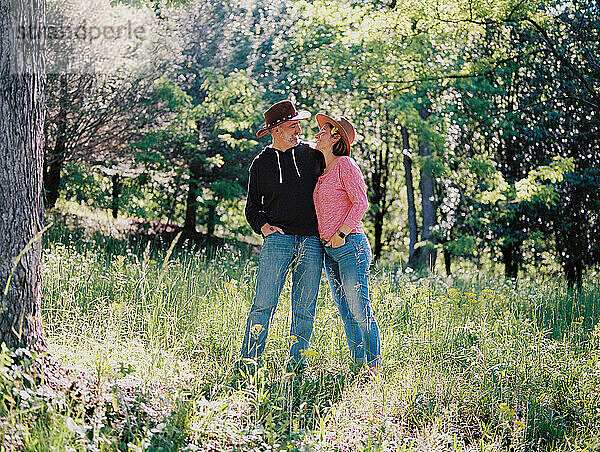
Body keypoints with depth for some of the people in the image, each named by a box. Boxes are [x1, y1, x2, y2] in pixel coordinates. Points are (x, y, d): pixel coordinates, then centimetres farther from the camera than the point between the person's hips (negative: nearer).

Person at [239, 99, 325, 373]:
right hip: (278, 239, -1)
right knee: (264, 304, -10)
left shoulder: (312, 155, 11)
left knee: (305, 309, 2)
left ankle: (296, 363, 10)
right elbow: (252, 207, 14)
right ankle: (249, 359, -6)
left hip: (312, 243, 1)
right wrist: (264, 226, -5)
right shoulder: (261, 164, 10)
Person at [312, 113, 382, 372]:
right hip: (330, 250, 8)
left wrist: (340, 234, -16)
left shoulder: (345, 164, -6)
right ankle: (358, 365, 14)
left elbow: (360, 202, -13)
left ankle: (375, 368, -1)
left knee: (359, 309, -8)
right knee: (346, 313, 8)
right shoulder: (323, 171, 18)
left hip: (350, 245, -8)